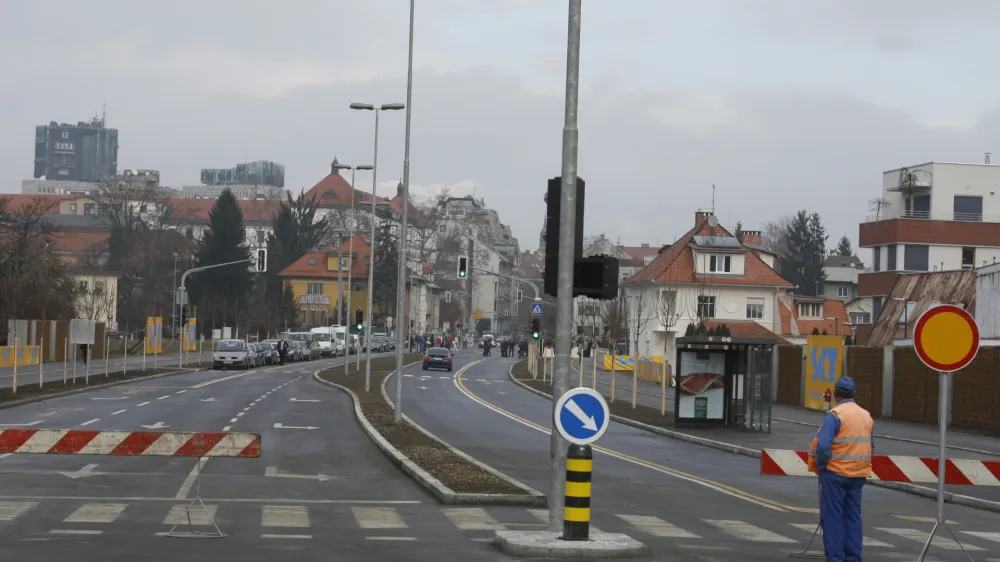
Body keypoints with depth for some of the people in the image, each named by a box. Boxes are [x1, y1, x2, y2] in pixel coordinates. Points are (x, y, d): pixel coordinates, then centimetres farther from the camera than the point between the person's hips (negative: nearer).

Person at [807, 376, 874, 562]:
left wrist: (820, 466, -7)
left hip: (835, 473, -6)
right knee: (853, 516, 11)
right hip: (858, 475, 6)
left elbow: (822, 446, -20)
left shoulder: (835, 415, -12)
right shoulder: (867, 416, 9)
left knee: (832, 517, -1)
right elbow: (871, 447, 11)